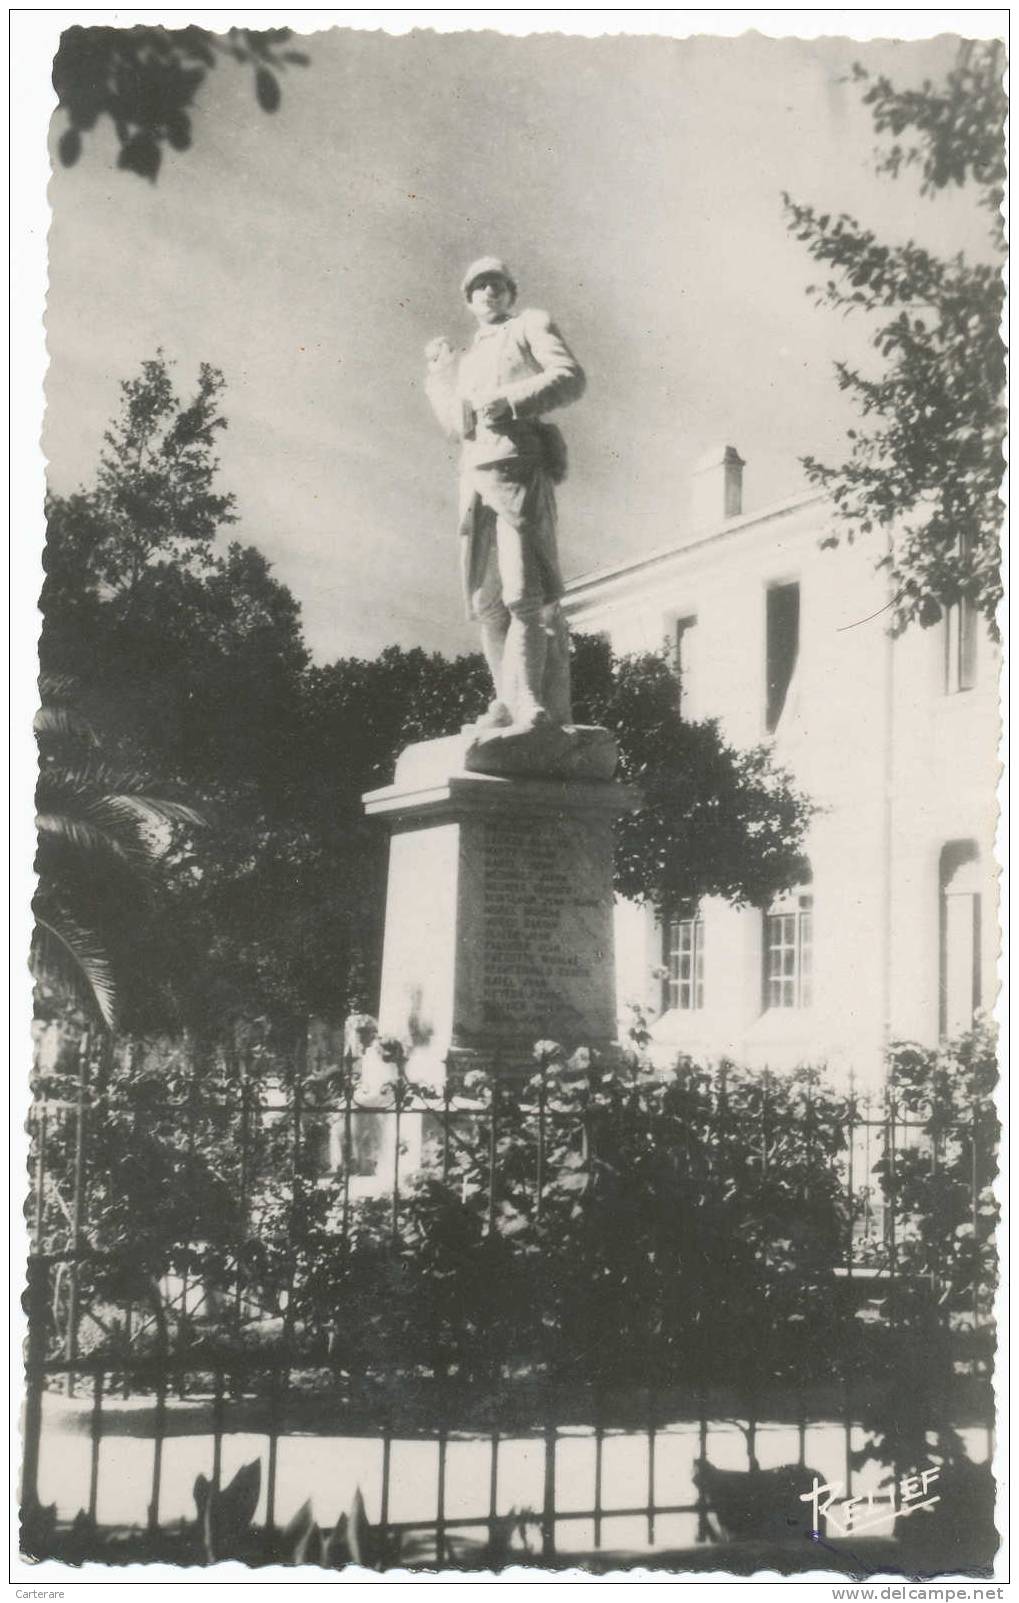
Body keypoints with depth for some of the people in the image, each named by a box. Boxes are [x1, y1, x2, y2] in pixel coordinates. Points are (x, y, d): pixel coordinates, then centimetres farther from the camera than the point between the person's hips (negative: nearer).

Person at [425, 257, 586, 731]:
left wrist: (508, 401, -12)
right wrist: (438, 374, 24)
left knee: (528, 591, -18)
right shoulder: (468, 360, 31)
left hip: (520, 462, -7)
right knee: (485, 598, -1)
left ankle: (545, 708, -22)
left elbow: (570, 376, -2)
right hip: (476, 475, 7)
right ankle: (510, 702, 1)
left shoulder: (531, 325, 14)